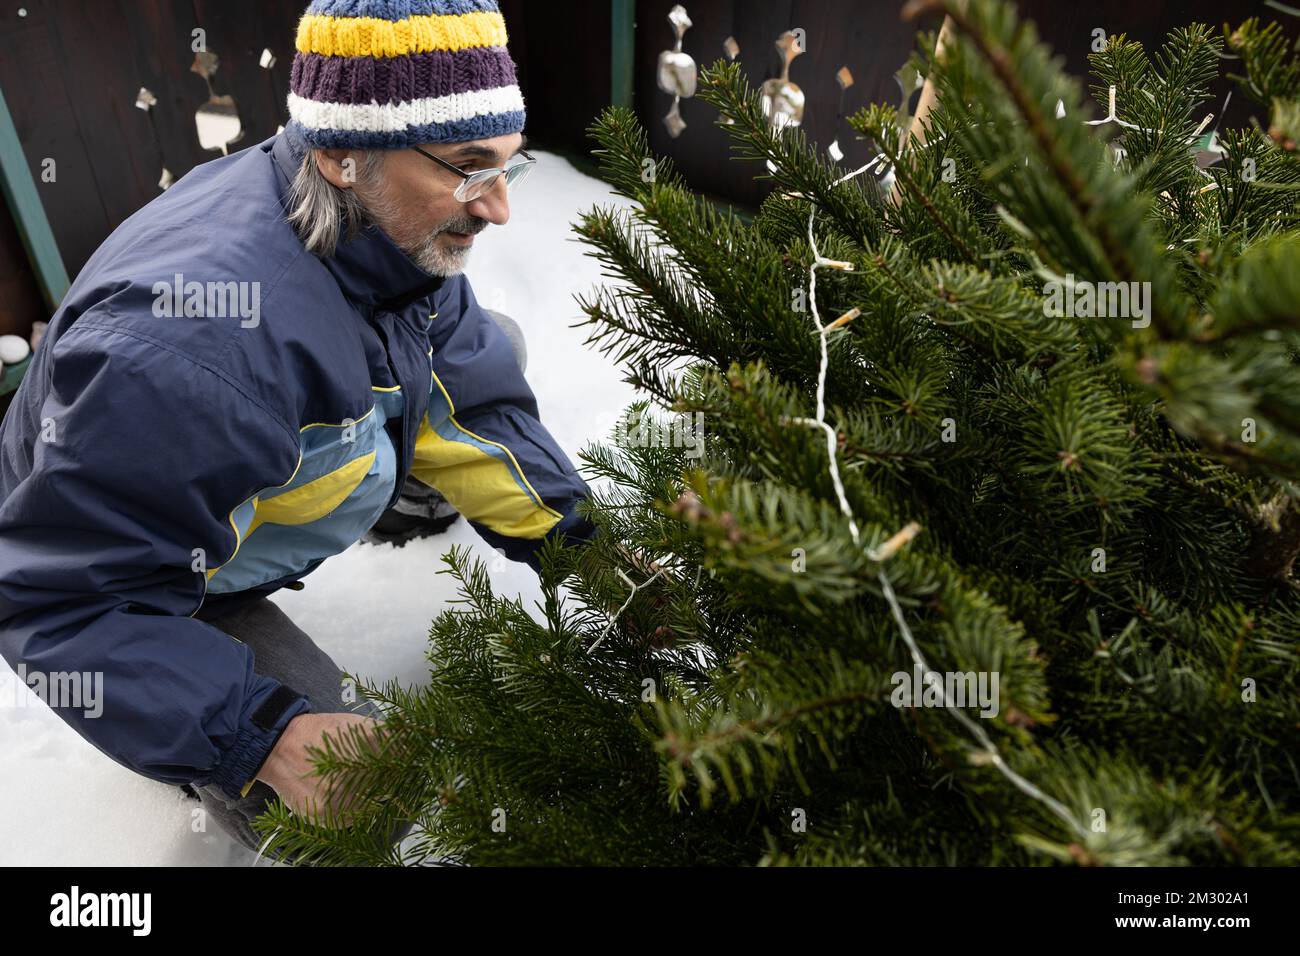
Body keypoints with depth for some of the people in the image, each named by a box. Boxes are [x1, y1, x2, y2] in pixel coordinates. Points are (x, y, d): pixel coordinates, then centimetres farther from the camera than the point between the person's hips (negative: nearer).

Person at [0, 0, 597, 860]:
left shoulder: (399, 229, -18)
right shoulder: (192, 347, -43)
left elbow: (469, 395, -8)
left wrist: (577, 541, -17)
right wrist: (262, 736, -43)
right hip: (139, 585, -6)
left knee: (484, 354, 4)